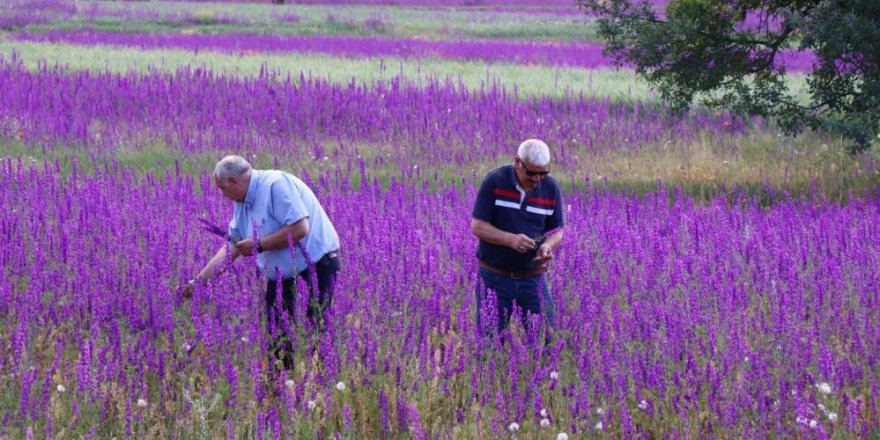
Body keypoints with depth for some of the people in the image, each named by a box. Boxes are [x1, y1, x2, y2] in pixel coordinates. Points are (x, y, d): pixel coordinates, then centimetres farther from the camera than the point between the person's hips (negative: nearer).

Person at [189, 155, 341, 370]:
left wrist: (258, 245, -19)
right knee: (276, 333, 10)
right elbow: (231, 246, 13)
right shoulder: (243, 203, 8)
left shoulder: (275, 185, -20)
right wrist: (199, 280, 9)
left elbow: (299, 229, -27)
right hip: (282, 272, 9)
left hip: (317, 265, -9)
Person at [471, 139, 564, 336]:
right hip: (495, 276, -2)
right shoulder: (494, 181, -11)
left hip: (533, 277, 2)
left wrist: (547, 245, -16)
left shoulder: (551, 188, -1)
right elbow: (478, 226, -11)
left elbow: (556, 230, 8)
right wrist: (511, 239, -26)